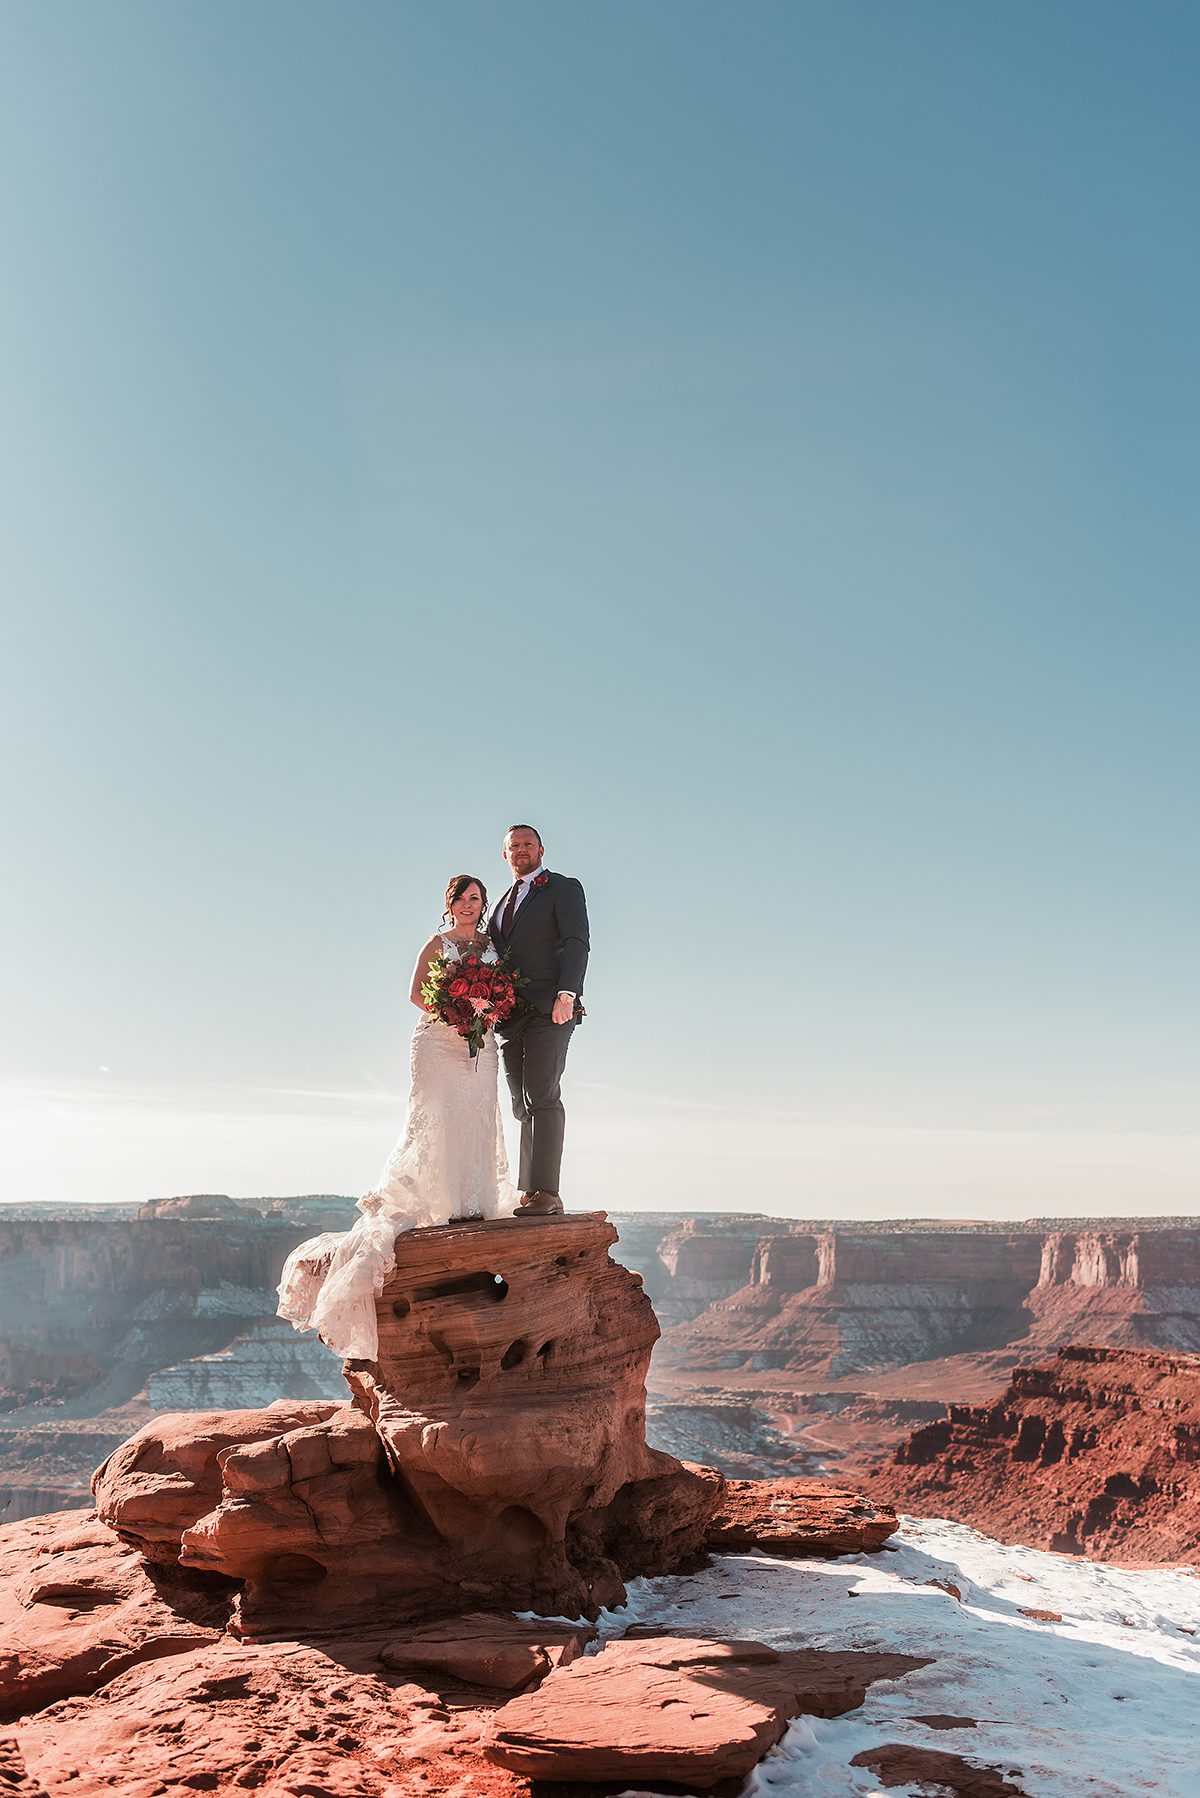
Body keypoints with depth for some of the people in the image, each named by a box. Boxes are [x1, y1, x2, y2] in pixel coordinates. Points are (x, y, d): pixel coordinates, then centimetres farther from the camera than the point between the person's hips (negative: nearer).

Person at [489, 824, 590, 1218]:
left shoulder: (564, 888, 6)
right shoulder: (500, 904, 27)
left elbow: (576, 943, -7)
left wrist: (566, 994, -20)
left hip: (548, 1009, -7)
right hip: (510, 1015, 7)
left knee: (543, 1097, -15)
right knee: (523, 1106, 4)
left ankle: (544, 1190, -17)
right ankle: (538, 1196, 6)